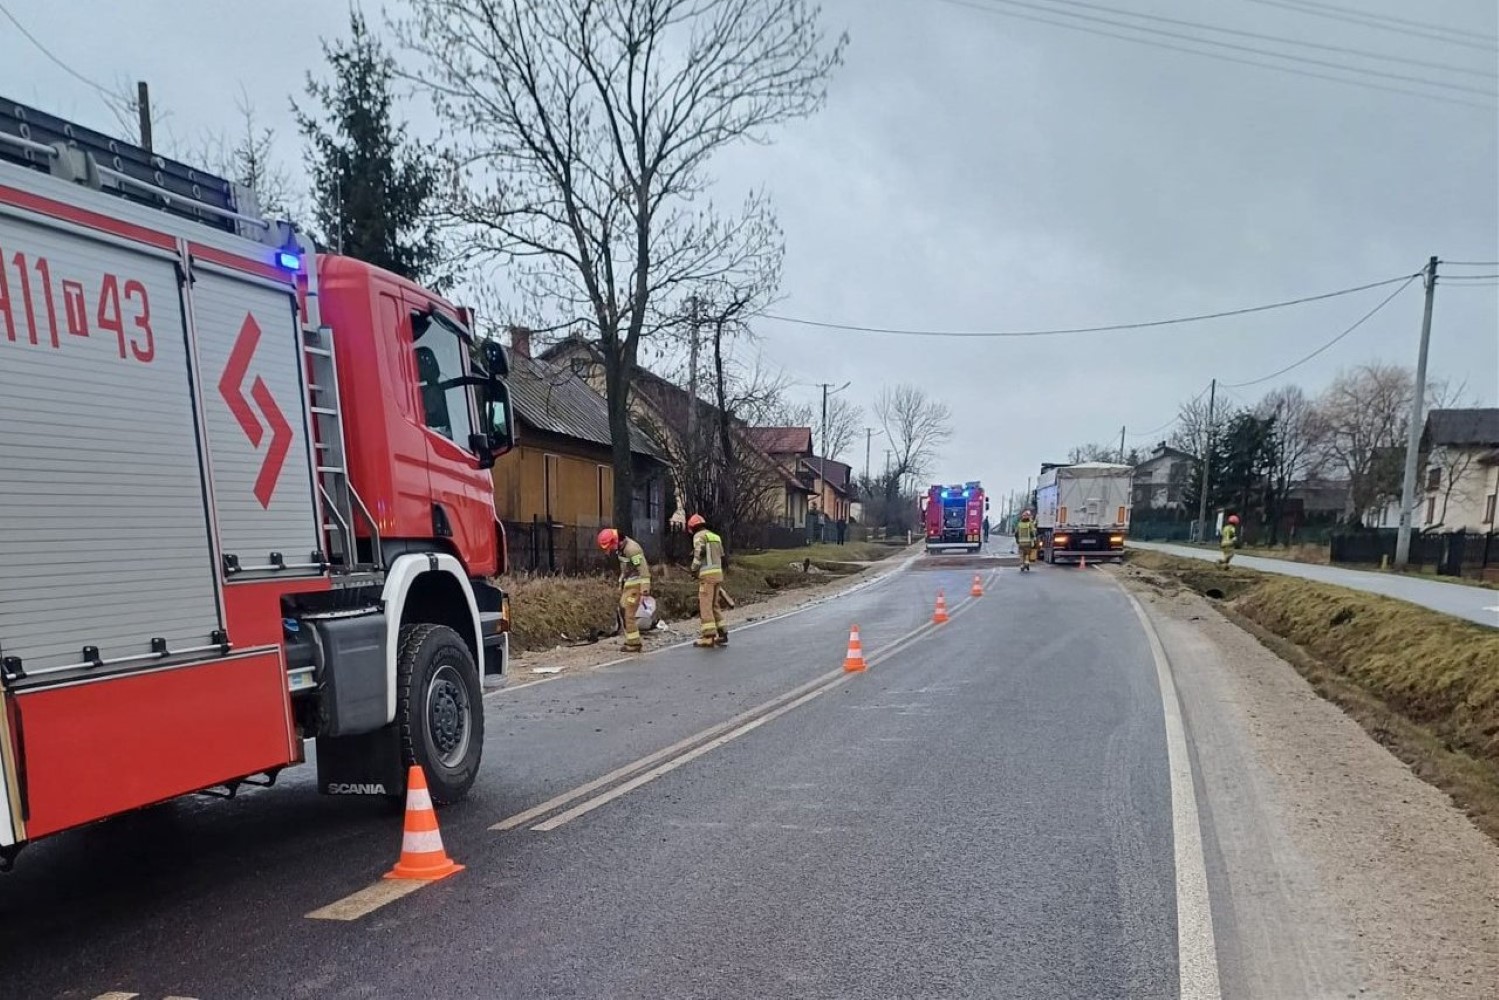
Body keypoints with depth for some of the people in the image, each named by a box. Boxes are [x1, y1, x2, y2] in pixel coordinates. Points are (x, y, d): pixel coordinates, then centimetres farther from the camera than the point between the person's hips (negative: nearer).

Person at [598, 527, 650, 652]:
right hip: (628, 583, 10)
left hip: (636, 584, -10)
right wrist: (621, 584, 24)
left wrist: (645, 586, -25)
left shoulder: (631, 548, -20)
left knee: (629, 613, -8)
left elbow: (643, 568, -23)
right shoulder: (621, 548, 11)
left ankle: (634, 643, -1)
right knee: (623, 609, 11)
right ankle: (631, 640, 17)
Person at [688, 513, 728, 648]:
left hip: (707, 574, -8)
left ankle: (708, 639, -8)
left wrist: (694, 569, -4)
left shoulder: (699, 536, -4)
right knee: (714, 605, 16)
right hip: (718, 573, 8)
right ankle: (722, 635, 14)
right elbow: (722, 557, 19)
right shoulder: (715, 536, 21)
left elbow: (699, 554, -17)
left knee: (705, 606, -5)